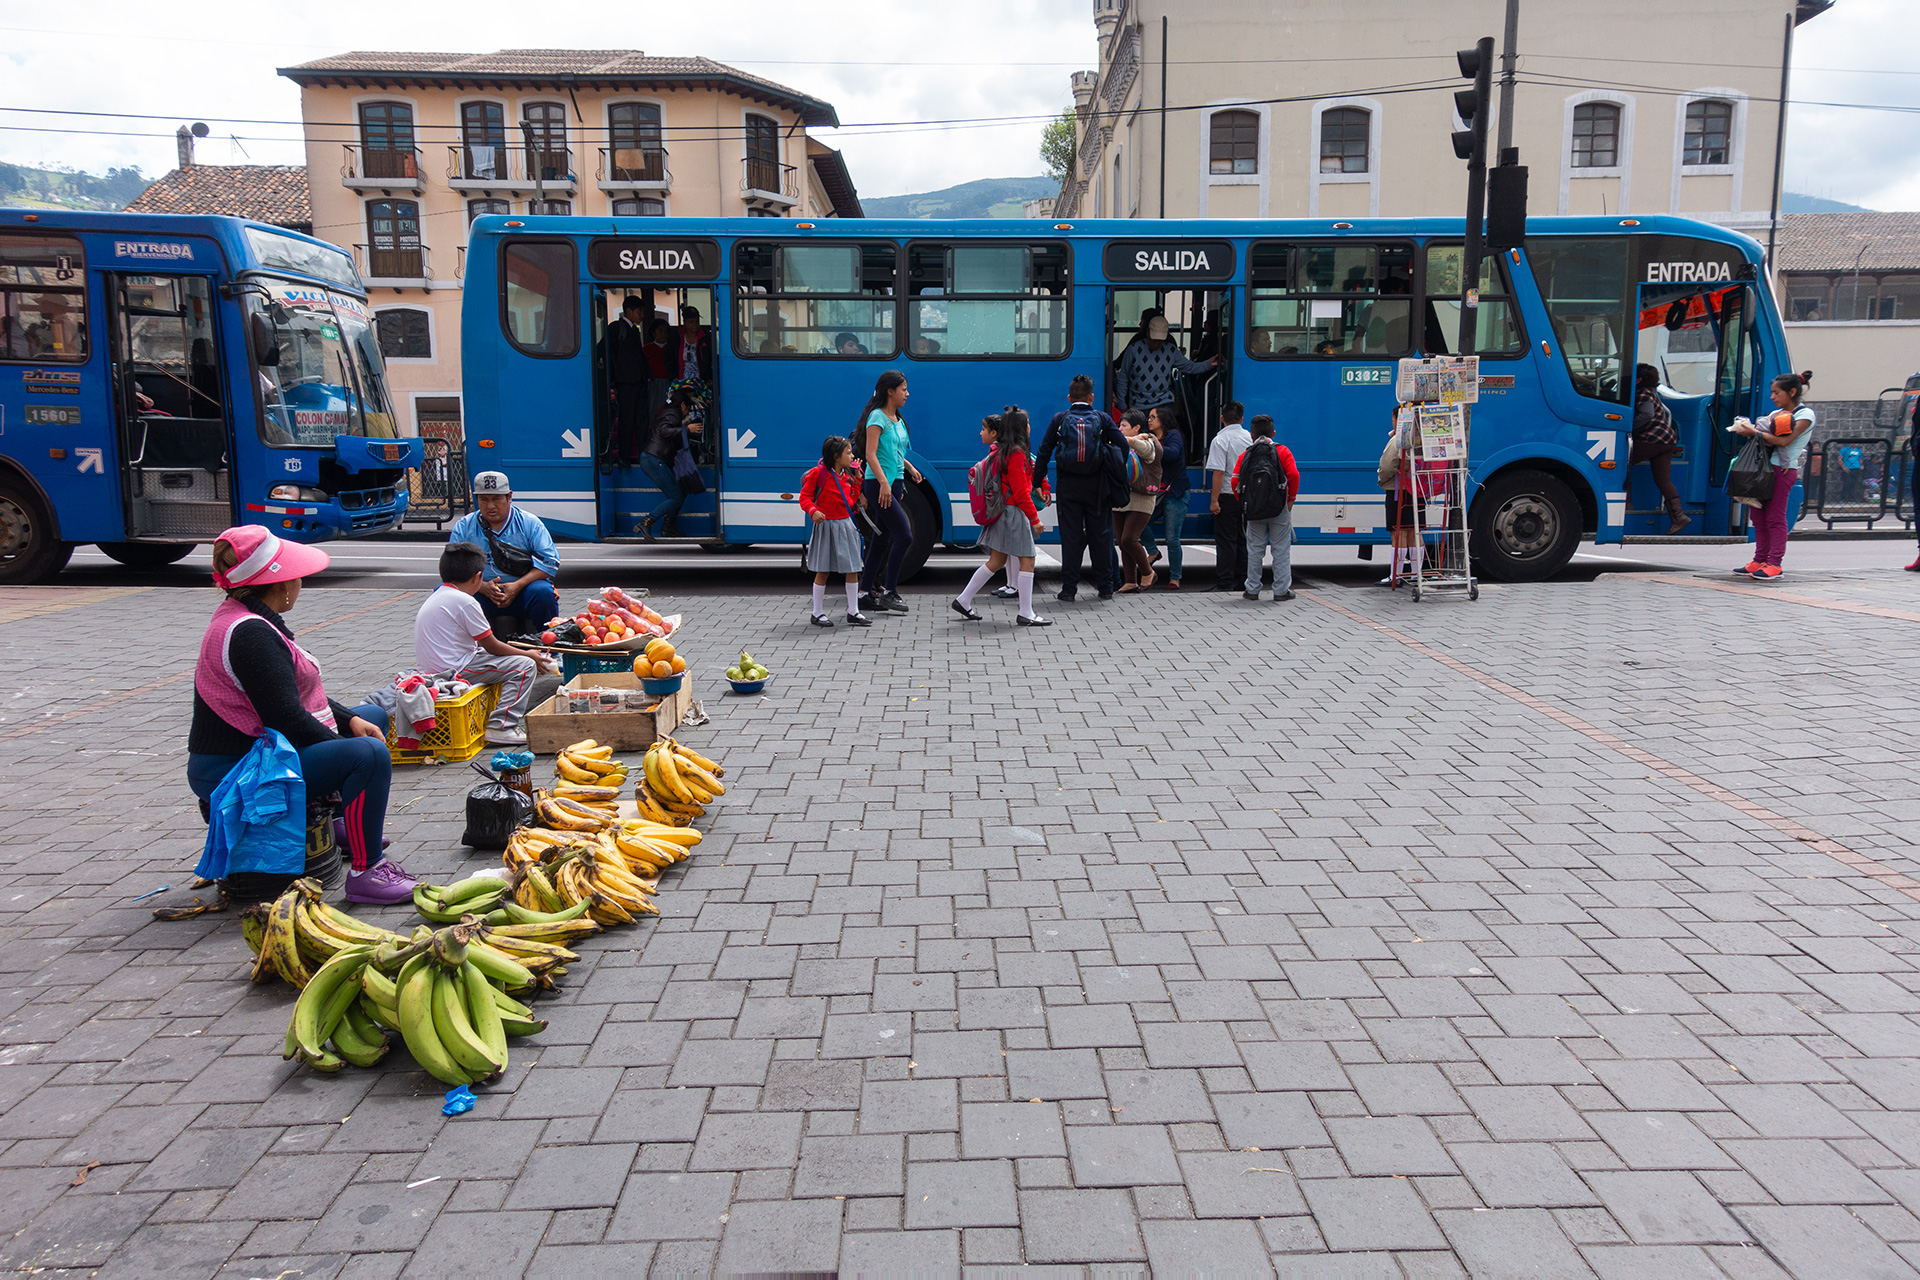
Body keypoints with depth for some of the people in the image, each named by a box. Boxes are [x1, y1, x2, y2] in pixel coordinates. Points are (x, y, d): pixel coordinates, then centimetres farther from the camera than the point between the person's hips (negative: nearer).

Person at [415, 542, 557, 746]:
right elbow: (492, 646, -10)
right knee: (525, 666, -10)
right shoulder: (466, 602, -15)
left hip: (429, 668, 10)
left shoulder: (434, 597, 14)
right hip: (454, 672, -10)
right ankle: (502, 727, -19)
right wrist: (528, 654, 4)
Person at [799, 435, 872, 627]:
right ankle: (818, 613, 12)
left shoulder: (847, 476, 10)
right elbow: (805, 496, -8)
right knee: (823, 571, 1)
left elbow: (851, 501, 11)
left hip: (845, 525, 6)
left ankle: (853, 613, 12)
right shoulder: (818, 473, -9)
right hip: (826, 526, -6)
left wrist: (858, 480, 8)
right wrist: (813, 511, -26)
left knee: (853, 570, 5)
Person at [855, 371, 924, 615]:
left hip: (894, 484, 9)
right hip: (878, 484, -9)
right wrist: (884, 483, -25)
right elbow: (870, 454, -17)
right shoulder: (877, 417, -10)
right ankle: (888, 592, -5)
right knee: (904, 535, -13)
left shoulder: (897, 419, 15)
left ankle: (865, 592, 15)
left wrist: (909, 467, 19)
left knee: (882, 539, 9)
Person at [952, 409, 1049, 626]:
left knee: (996, 561, 14)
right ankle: (1026, 614, 0)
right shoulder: (1016, 453, -16)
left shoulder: (1000, 452, 12)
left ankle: (963, 601, 18)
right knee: (1027, 560, -3)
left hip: (1004, 512, 10)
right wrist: (1034, 519, -13)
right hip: (1015, 512, -10)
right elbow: (1020, 492, -17)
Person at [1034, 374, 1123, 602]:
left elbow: (1044, 452, 1)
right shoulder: (1102, 419, 0)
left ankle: (1069, 587, 4)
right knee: (1101, 534, 8)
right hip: (1097, 486, 0)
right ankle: (1105, 587, 13)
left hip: (1068, 485, 0)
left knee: (1070, 535, 5)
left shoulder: (1059, 419, 1)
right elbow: (1123, 447, -2)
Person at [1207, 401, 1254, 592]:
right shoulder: (1251, 438, 6)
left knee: (1226, 540, -2)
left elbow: (1219, 472, -18)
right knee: (1243, 538, 13)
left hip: (1228, 496, -5)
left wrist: (1214, 500, -16)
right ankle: (1242, 581, 17)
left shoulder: (1220, 440, -12)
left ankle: (1225, 583, -2)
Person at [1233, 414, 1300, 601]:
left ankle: (1252, 590, 12)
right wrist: (1291, 498, 0)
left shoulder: (1245, 454, 5)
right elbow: (1293, 475, -12)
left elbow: (1235, 481, -2)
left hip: (1253, 509, 2)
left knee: (1255, 550, 10)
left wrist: (1243, 502, 9)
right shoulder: (1282, 451, -1)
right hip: (1279, 509, -2)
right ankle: (1281, 591, 5)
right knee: (1281, 549, 5)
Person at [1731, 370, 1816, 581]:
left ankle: (1774, 564, -5)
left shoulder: (1804, 415, -4)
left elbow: (1784, 441, -16)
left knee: (1775, 517, -8)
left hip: (1783, 469, -8)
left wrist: (1754, 432, -15)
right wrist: (1747, 429, -2)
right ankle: (1760, 561, 12)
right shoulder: (1776, 414, 20)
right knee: (1759, 516, 7)